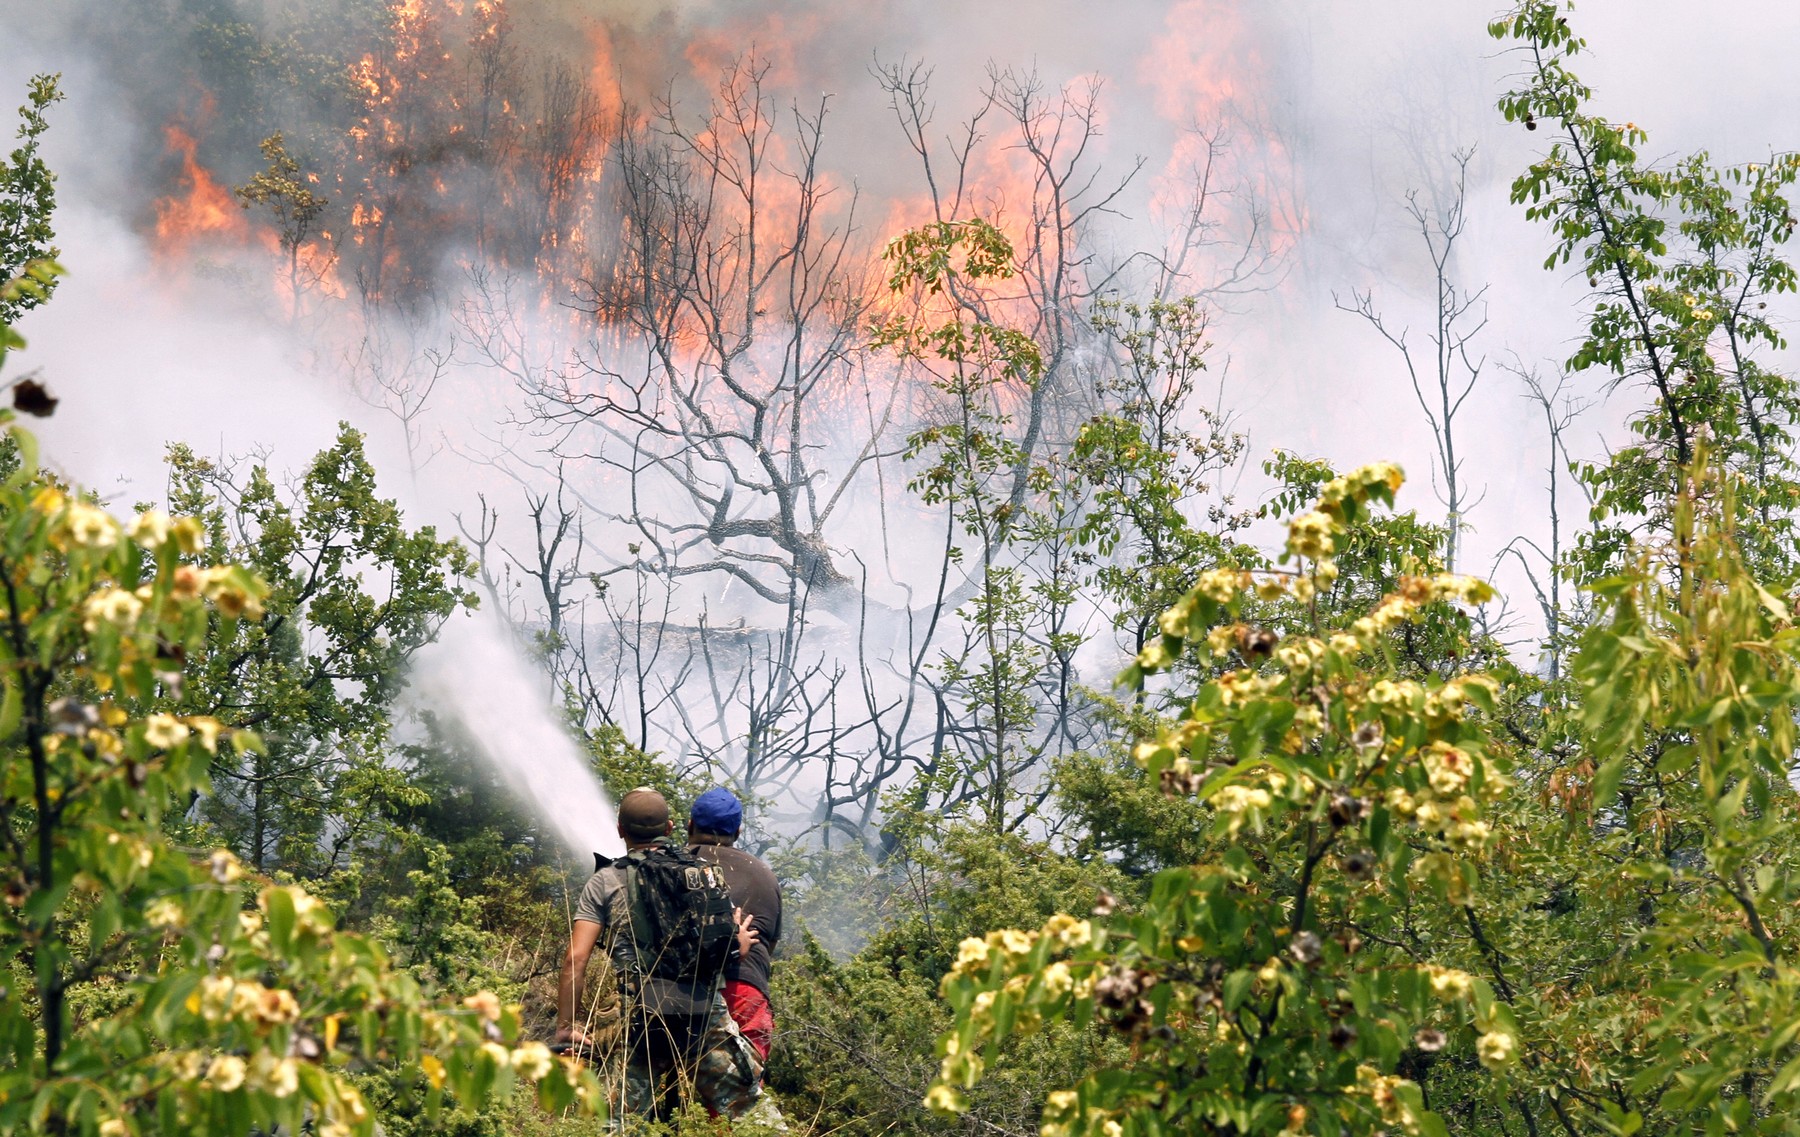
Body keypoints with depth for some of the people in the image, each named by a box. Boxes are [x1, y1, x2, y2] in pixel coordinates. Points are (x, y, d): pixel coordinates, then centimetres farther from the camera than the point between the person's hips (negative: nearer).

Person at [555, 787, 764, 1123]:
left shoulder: (605, 882, 8)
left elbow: (576, 959, -1)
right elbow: (730, 948, 6)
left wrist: (566, 1026, 4)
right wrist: (739, 943, 28)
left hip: (644, 1018, -2)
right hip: (707, 1016, 2)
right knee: (747, 1112, 7)